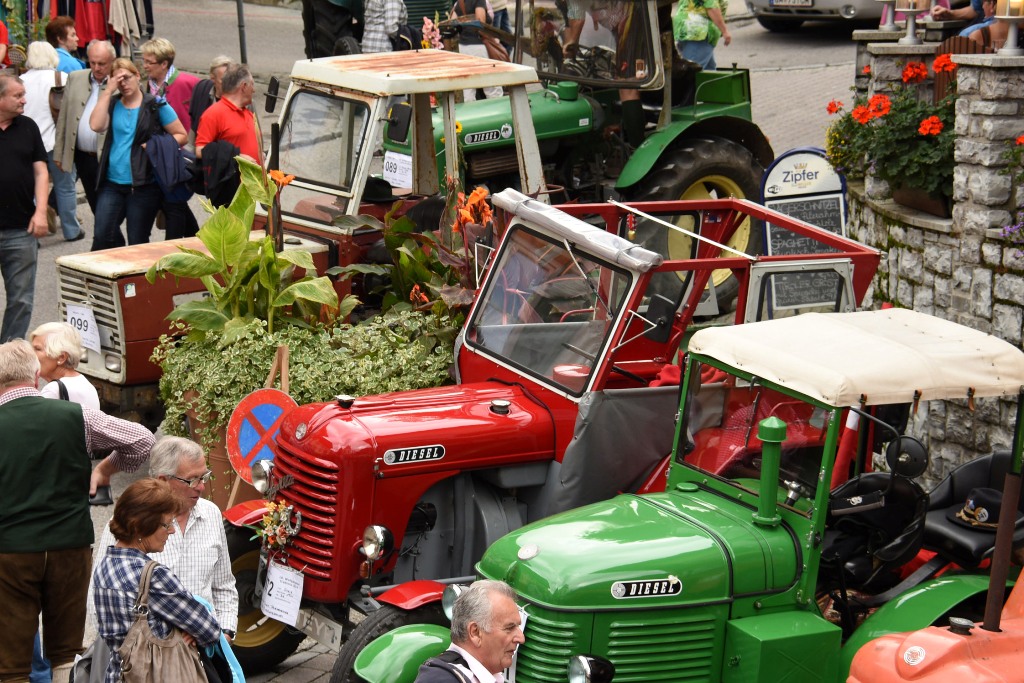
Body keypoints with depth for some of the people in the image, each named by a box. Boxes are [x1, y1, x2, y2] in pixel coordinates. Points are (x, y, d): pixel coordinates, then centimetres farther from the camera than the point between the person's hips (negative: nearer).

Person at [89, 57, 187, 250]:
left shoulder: (156, 106, 1)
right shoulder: (112, 104, 10)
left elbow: (181, 135, 3)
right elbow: (96, 125, -9)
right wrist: (108, 91, -6)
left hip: (144, 185, -3)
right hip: (112, 184, 3)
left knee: (138, 242, 4)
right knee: (102, 236, -7)